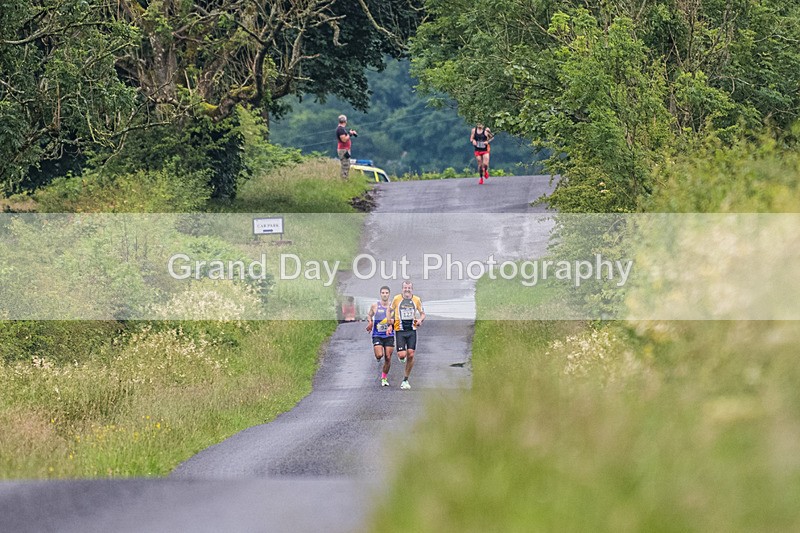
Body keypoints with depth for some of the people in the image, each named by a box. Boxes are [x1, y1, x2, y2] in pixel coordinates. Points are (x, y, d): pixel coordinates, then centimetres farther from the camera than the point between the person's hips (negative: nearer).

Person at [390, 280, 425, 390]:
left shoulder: (416, 300, 2)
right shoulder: (397, 299, -2)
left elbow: (422, 313, 13)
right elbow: (390, 312, 11)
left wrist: (420, 320, -9)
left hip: (412, 331, 1)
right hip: (399, 331, -1)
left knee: (411, 355, -5)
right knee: (402, 355, -13)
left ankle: (406, 380, 7)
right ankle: (403, 357, 28)